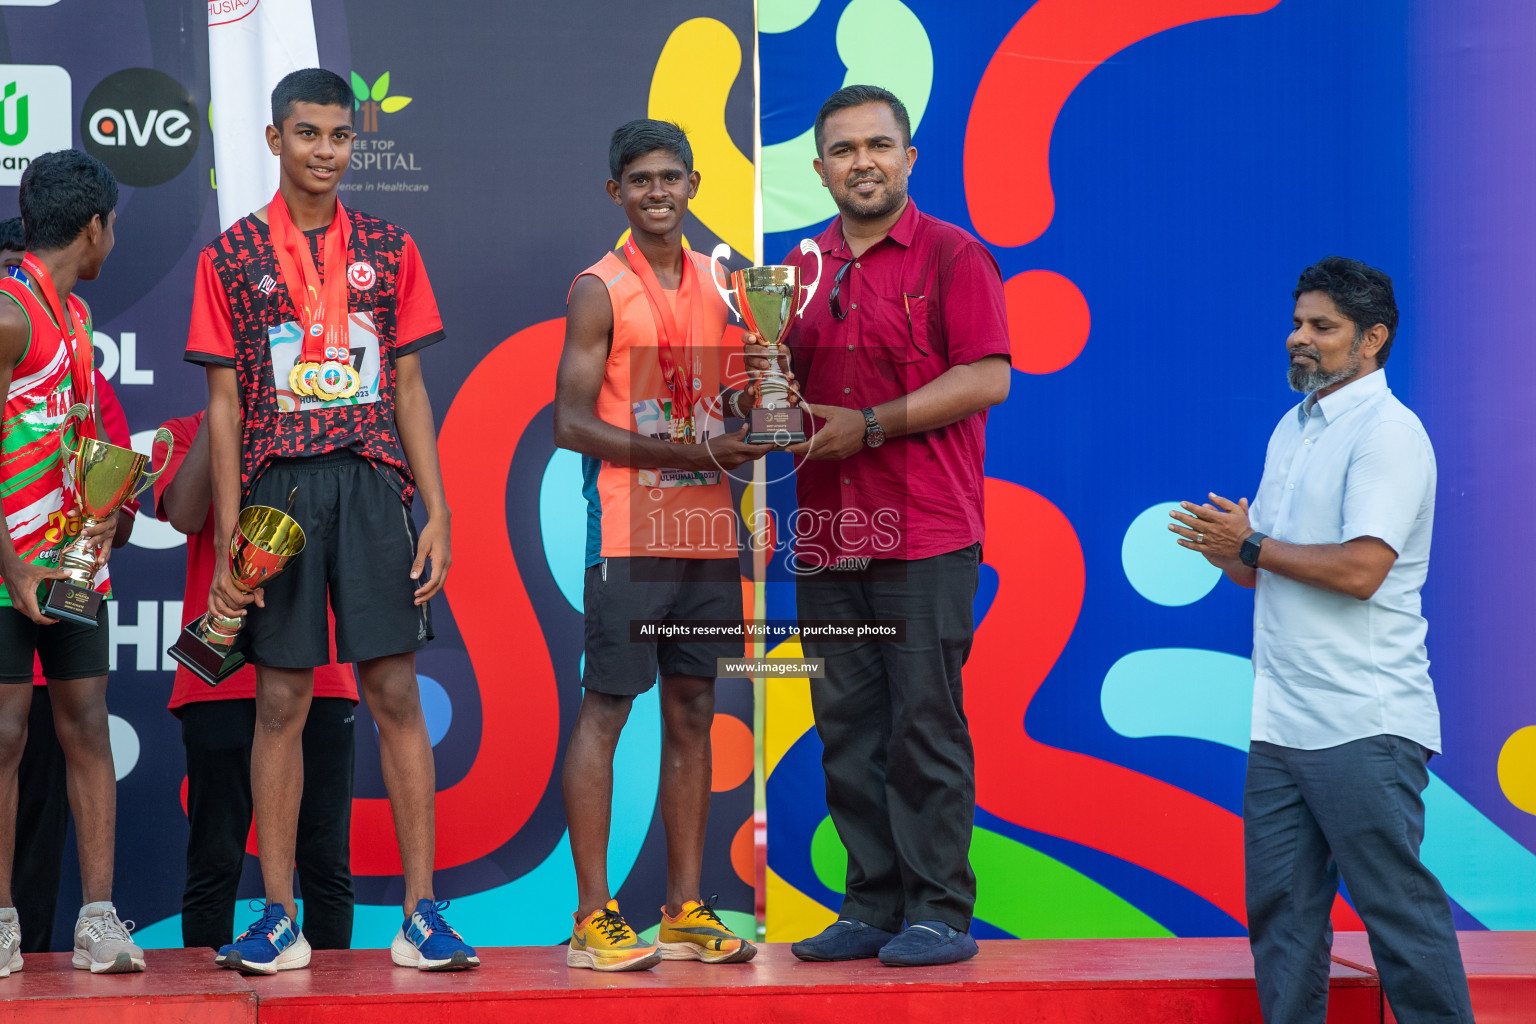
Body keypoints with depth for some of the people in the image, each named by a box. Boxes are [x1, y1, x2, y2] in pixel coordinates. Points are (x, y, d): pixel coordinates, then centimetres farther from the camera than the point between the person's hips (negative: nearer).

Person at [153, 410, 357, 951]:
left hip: (320, 676, 2)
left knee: (327, 861, -1)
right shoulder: (186, 434, 11)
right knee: (215, 860, -3)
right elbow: (185, 515, -9)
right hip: (221, 677, -2)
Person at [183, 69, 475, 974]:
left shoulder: (390, 251, 11)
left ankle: (421, 910, 1)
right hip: (277, 487, -1)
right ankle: (280, 917, 6)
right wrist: (229, 536, -2)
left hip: (373, 483, 1)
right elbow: (225, 402, 5)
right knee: (282, 700, 1)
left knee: (396, 693, -3)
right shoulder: (232, 258, 7)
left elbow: (410, 390, 10)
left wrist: (437, 513, 2)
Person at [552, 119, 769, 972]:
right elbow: (571, 424, -9)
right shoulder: (600, 290, -3)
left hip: (709, 531, 6)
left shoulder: (716, 287, 15)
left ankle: (686, 911, 14)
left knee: (692, 712, 8)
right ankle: (593, 918, 0)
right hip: (629, 532, -6)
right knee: (604, 709, -4)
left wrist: (751, 429, -2)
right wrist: (683, 452, -17)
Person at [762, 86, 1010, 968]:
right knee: (848, 731, 7)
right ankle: (872, 907, 14)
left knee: (926, 725, -4)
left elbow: (987, 378, -10)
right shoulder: (801, 267, 16)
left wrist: (868, 425, -14)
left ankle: (940, 913, 2)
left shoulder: (953, 256, -1)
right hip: (827, 535, 6)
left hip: (926, 536, -5)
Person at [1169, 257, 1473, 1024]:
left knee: (1396, 904, -5)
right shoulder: (1293, 428, 17)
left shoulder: (1387, 433, -10)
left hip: (1366, 725, -8)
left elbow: (1360, 569, -21)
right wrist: (1225, 550, -2)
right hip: (1282, 723, 8)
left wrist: (1251, 544, -11)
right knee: (1279, 905, 8)